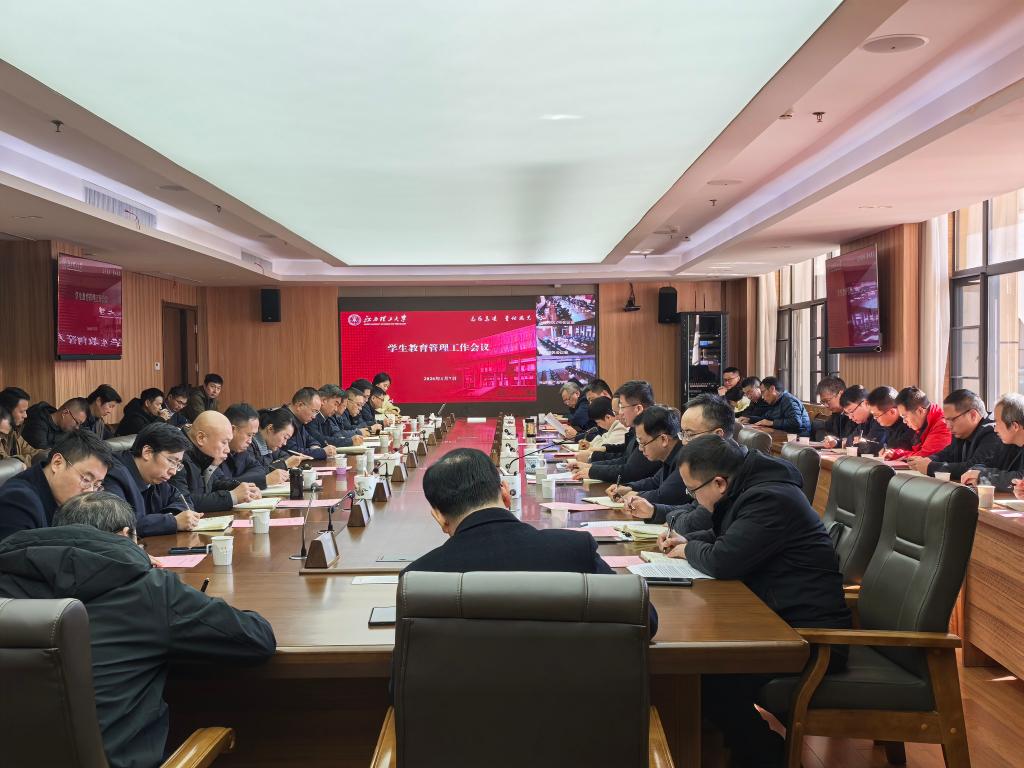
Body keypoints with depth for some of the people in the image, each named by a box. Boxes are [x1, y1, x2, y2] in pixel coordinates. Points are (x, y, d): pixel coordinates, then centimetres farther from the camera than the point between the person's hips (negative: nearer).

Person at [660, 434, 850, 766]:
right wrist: (688, 540, 12)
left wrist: (689, 550, -4)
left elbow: (722, 561, -26)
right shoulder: (751, 488, 10)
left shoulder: (769, 499, -21)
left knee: (711, 673, -24)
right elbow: (726, 538, 30)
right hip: (779, 614, 10)